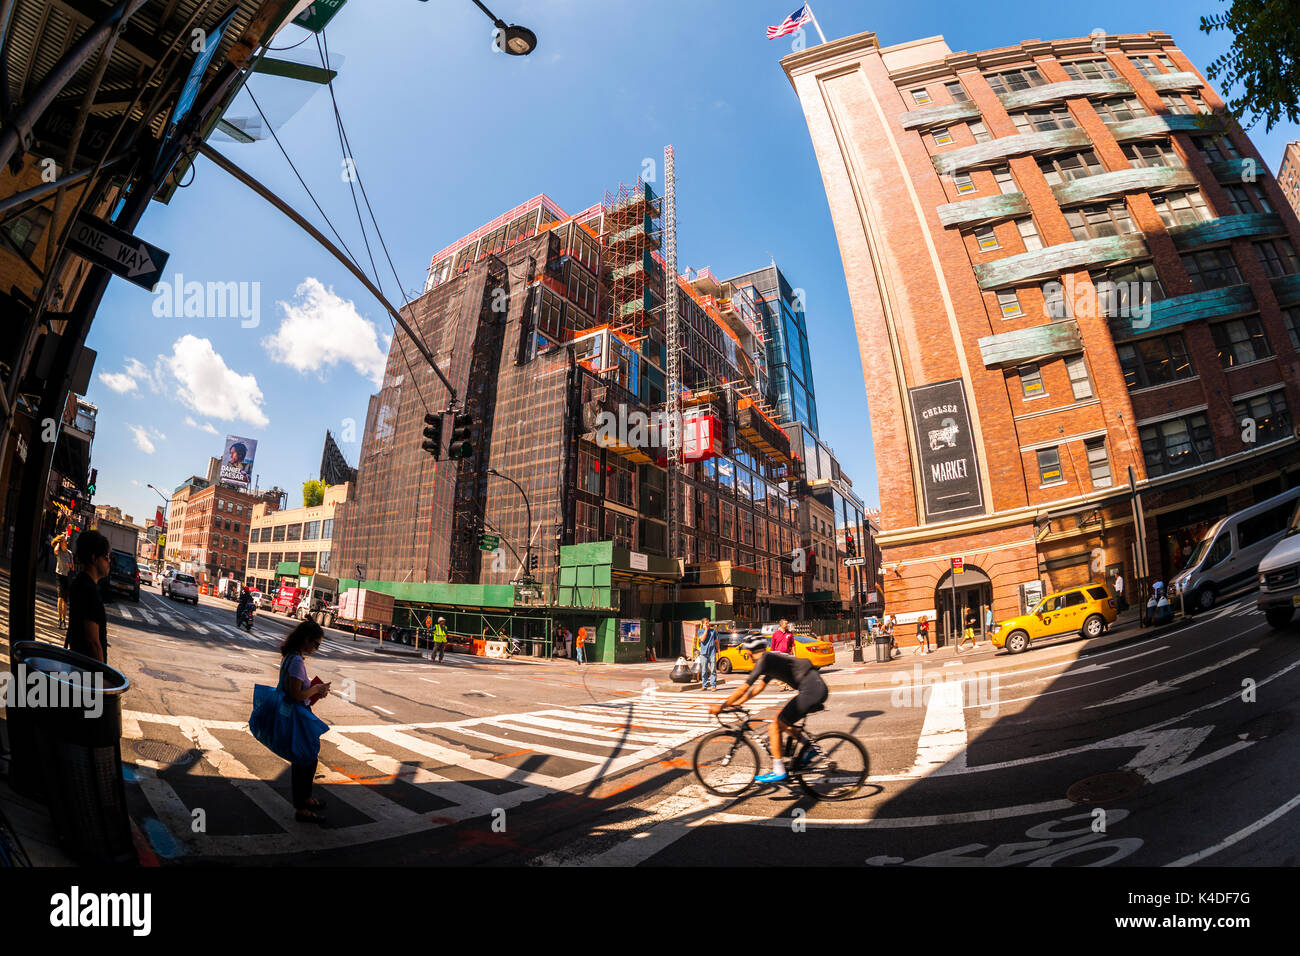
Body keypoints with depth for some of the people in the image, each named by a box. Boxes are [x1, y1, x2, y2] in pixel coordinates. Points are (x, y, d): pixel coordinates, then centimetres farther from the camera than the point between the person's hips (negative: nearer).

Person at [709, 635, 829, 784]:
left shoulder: (764, 660, -8)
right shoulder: (772, 658, 20)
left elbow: (745, 688, -11)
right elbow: (759, 687, 26)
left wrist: (722, 706, -5)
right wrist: (736, 703, 25)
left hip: (811, 690, -10)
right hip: (819, 688, 10)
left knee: (775, 727, -3)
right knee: (784, 723, 22)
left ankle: (778, 772, 3)